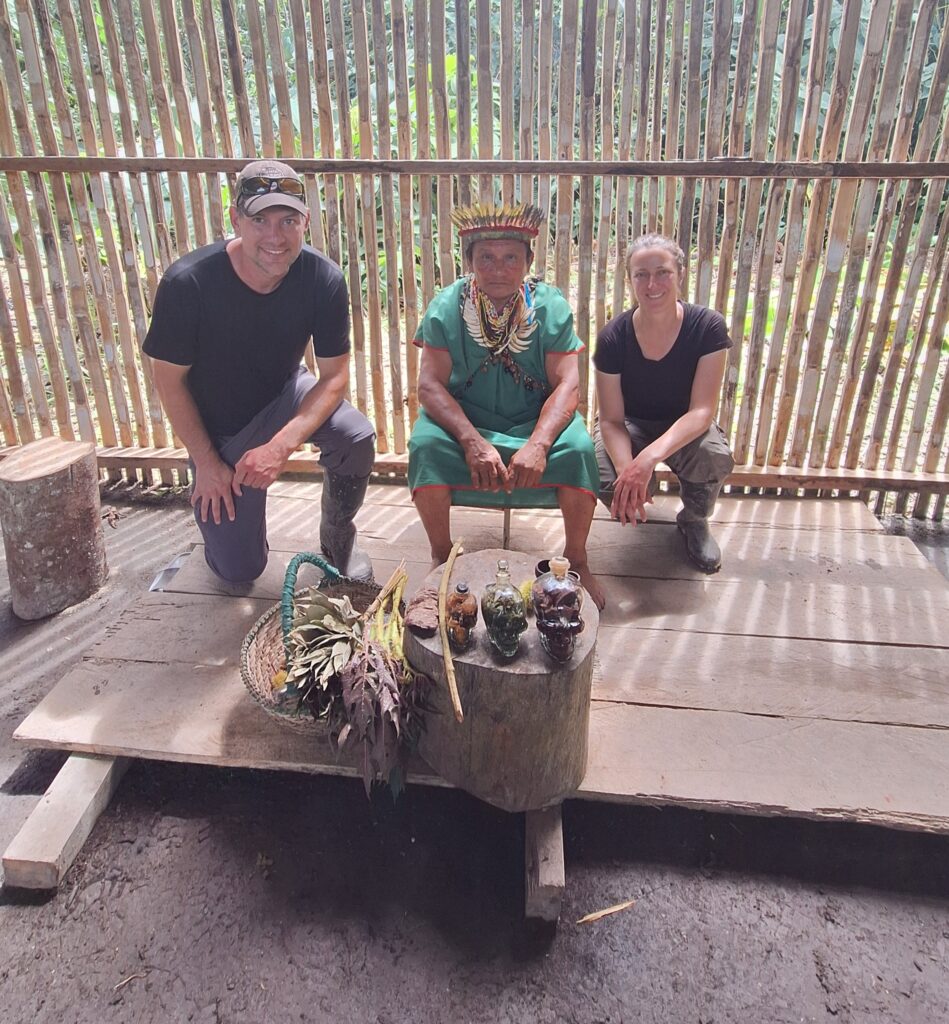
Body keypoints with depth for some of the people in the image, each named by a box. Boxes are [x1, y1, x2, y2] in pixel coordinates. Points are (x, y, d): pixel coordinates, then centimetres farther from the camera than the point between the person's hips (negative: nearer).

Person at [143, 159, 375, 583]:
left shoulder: (323, 279, -22)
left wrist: (281, 446, -29)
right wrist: (206, 462, -13)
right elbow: (170, 381, -14)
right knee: (239, 571, 1)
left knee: (356, 437, -33)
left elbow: (334, 377, -17)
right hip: (218, 427, -1)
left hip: (285, 394, 2)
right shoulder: (187, 283, -27)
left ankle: (337, 538, -3)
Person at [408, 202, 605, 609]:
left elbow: (566, 385, -14)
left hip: (535, 421, 0)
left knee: (578, 449, -29)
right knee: (425, 445, -30)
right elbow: (430, 384, -15)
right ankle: (441, 556, -6)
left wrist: (538, 443, -33)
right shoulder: (446, 307, -8)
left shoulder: (551, 306, -7)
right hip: (464, 419, 0)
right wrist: (472, 441, -32)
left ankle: (576, 560, -5)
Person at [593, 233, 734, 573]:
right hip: (630, 425, 0)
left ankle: (694, 521, 1)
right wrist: (627, 468, -38)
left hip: (684, 426, 0)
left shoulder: (708, 327, -20)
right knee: (607, 483, -31)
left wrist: (651, 456, -43)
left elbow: (702, 410, -26)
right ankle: (644, 486, 10)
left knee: (715, 458, -35)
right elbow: (611, 420, -17)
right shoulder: (613, 337, -19)